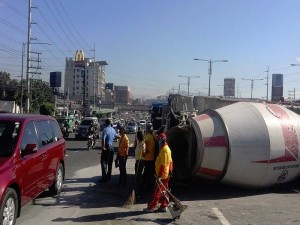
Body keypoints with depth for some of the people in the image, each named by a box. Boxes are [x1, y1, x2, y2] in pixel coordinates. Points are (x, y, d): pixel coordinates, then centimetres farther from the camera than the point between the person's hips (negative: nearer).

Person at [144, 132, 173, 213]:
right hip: (165, 174, 10)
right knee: (163, 191, 14)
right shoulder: (166, 148, 13)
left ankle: (151, 207, 2)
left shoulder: (164, 150, -19)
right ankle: (164, 206, 19)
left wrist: (159, 176, -23)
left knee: (157, 192, -3)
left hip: (162, 175, -10)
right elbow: (170, 162, 18)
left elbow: (163, 164, -24)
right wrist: (170, 171, 20)